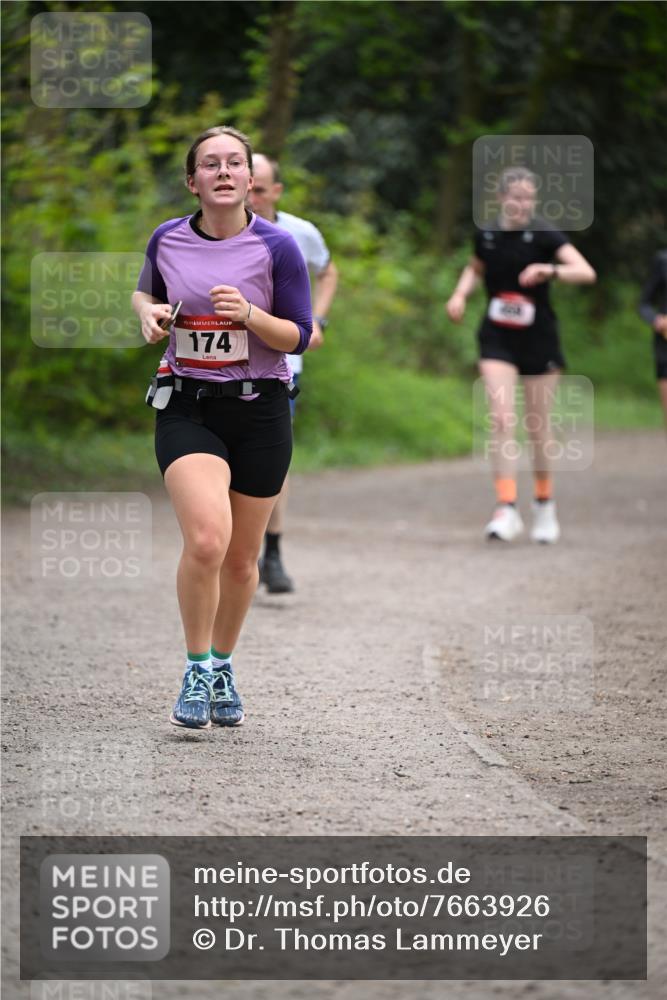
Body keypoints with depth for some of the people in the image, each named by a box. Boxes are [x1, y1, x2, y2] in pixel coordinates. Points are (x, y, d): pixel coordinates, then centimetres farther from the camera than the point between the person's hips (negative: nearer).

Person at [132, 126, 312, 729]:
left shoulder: (276, 246, -6)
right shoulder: (167, 240, 1)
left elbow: (299, 337, -3)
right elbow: (145, 291, 23)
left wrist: (249, 314, -21)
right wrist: (149, 312, 0)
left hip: (260, 412, 0)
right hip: (187, 408, 0)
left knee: (242, 558, 10)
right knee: (206, 540, -22)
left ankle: (222, 667, 33)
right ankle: (197, 671, -4)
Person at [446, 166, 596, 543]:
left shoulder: (544, 235, -11)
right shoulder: (486, 235, 1)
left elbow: (587, 272, -23)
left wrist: (551, 270, -40)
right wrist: (462, 292, 4)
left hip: (539, 341, -2)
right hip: (497, 341, 2)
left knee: (538, 426, 7)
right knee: (502, 420, -13)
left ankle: (545, 505, 26)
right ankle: (507, 509, -15)